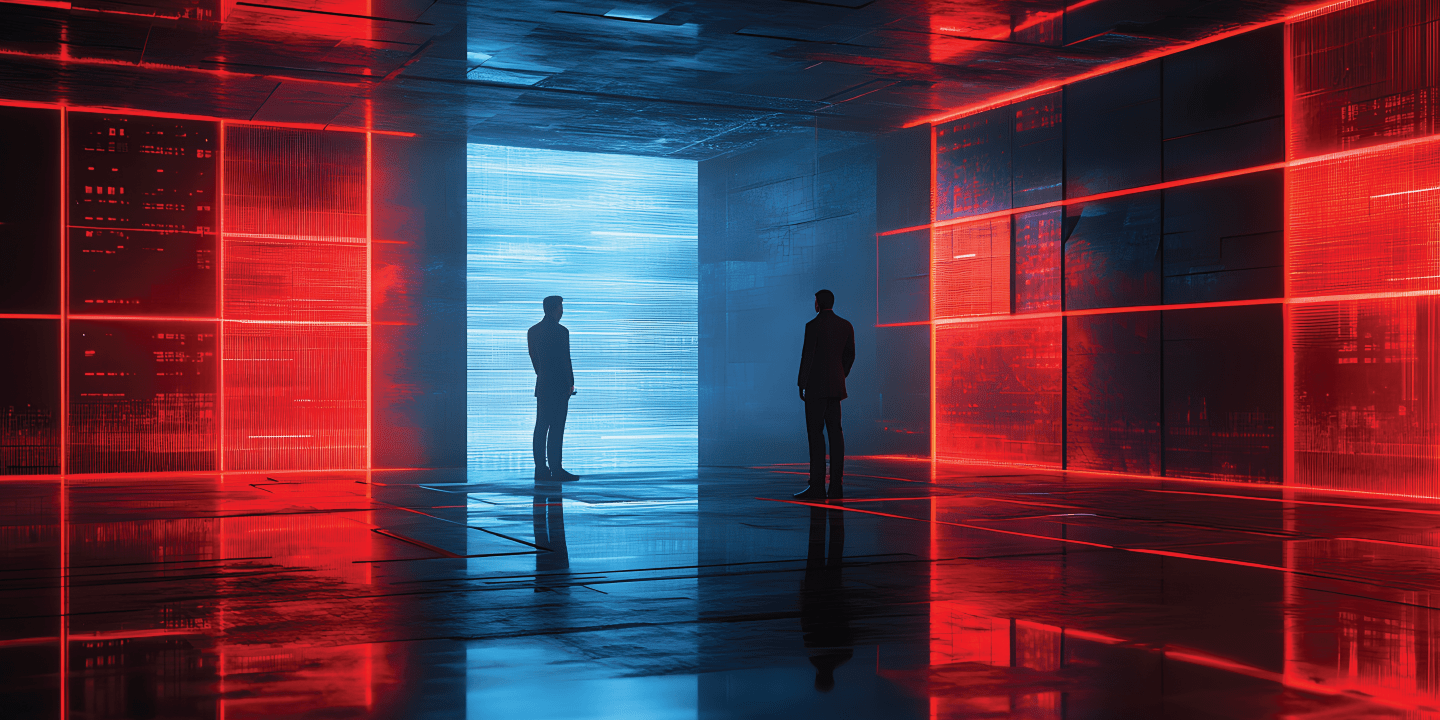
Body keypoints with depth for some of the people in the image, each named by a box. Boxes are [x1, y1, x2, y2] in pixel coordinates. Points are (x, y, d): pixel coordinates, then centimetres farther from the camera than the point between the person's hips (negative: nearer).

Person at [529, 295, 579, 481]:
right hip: (559, 386, -7)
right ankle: (556, 469, -4)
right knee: (557, 429, -5)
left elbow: (533, 357, 13)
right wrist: (570, 383, -4)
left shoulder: (533, 331, 9)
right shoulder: (560, 331, -14)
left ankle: (541, 469, 11)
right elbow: (565, 359, -13)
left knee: (541, 427, 9)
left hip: (542, 385, 8)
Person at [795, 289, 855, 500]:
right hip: (836, 387, 6)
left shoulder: (813, 326, -10)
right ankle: (836, 486, 5)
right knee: (835, 432, 6)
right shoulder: (846, 326, 9)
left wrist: (802, 385, -3)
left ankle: (816, 486, -9)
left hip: (816, 387, -6)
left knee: (816, 433, -6)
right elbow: (850, 355, 12)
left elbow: (807, 356, -10)